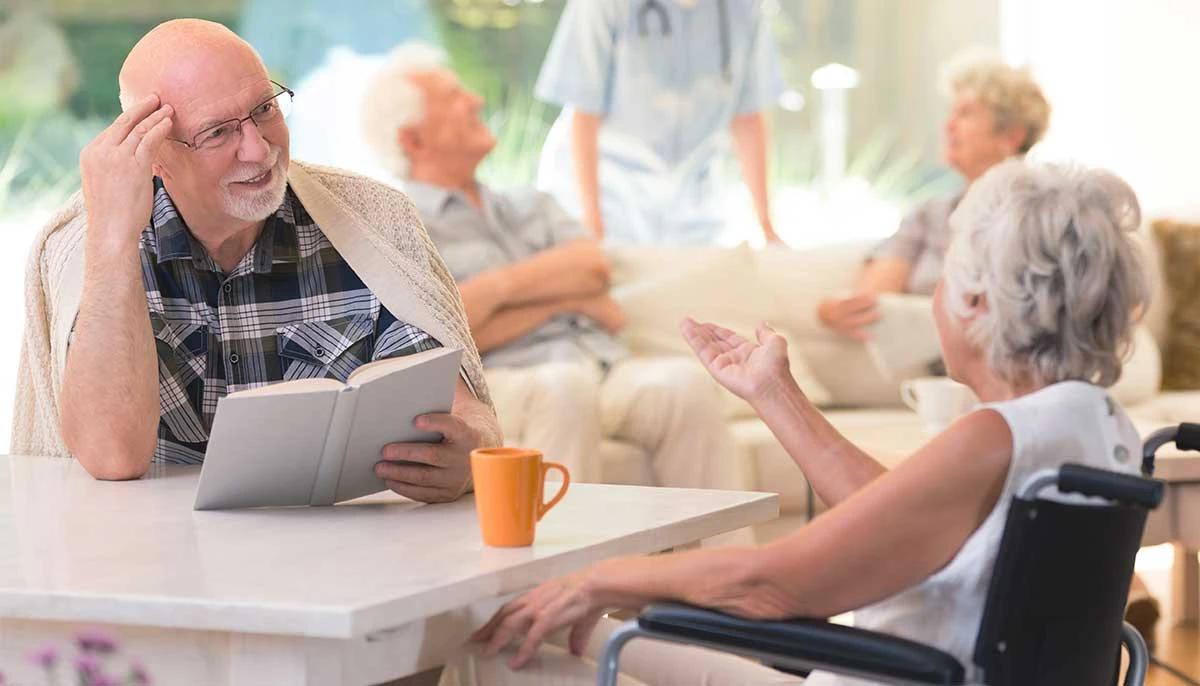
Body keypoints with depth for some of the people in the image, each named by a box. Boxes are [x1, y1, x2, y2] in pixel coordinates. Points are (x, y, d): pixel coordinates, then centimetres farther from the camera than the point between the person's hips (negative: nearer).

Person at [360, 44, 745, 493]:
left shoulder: (530, 205, 27)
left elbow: (593, 267, 7)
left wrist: (496, 287, -9)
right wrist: (565, 297, 0)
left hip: (608, 368, 5)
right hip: (502, 383, -5)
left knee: (685, 382, -27)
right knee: (564, 386, -39)